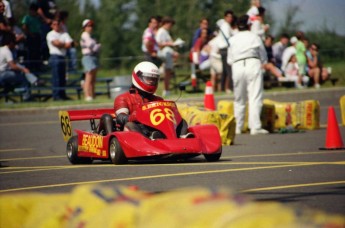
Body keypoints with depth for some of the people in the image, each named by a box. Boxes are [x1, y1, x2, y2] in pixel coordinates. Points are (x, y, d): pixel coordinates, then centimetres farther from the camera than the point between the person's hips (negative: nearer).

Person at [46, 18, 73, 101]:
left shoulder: (64, 34, 14)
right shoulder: (50, 34, 0)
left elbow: (69, 45, 2)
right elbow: (56, 43, -14)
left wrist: (60, 44, -6)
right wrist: (64, 44, 1)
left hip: (63, 57, 6)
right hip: (55, 56, -6)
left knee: (63, 77, 7)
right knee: (56, 77, -9)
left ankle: (62, 95, 11)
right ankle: (56, 95, -9)